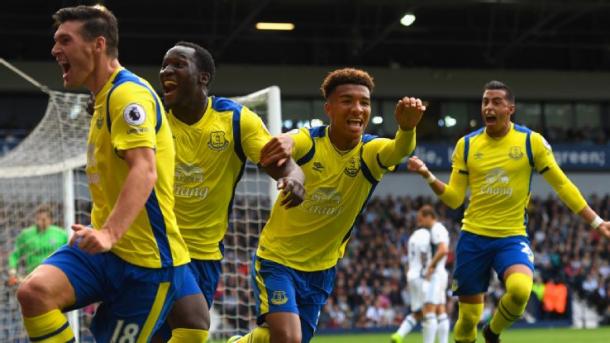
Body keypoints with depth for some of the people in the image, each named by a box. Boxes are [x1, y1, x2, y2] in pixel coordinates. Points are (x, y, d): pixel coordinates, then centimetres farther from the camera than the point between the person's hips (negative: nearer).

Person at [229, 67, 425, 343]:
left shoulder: (370, 152, -12)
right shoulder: (307, 142, -16)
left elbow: (399, 150, -35)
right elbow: (279, 147, -40)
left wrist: (407, 127, -60)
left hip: (321, 269, 4)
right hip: (277, 258, -4)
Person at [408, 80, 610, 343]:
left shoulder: (531, 141, -2)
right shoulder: (466, 145, 3)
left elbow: (562, 185, 5)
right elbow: (454, 198, 5)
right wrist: (428, 176, -12)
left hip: (512, 236, -2)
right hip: (473, 237, 2)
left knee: (520, 289, -30)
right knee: (468, 316, 0)